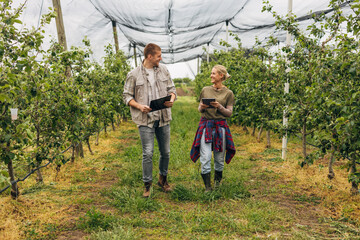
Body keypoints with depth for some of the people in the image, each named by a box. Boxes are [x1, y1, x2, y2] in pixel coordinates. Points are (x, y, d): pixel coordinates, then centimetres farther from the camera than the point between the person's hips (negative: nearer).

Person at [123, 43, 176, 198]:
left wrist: (171, 99, -9)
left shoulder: (163, 70, 7)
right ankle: (147, 185, 12)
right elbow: (127, 96, 0)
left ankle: (163, 179, 33)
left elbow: (171, 88, 13)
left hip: (163, 118, 4)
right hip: (146, 119, -4)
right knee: (148, 153, -6)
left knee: (165, 152, 11)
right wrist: (140, 106, -17)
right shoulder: (134, 75, -3)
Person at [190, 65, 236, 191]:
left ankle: (217, 180, 33)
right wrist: (202, 107, -8)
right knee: (205, 158, -4)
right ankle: (207, 187, 5)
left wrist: (219, 106, -16)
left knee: (219, 158, 8)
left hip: (220, 126, -1)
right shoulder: (205, 90, 8)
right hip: (205, 125, 1)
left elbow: (229, 113, 0)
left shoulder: (228, 93, 2)